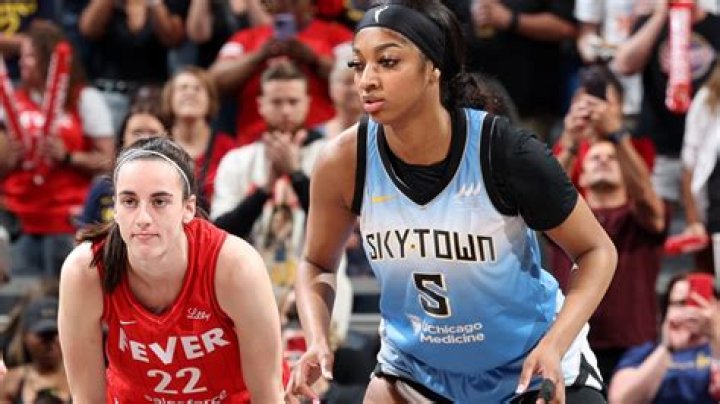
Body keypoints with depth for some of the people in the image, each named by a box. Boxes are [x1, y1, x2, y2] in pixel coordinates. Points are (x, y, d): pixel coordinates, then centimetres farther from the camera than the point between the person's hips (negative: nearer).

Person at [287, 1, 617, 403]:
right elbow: (317, 264, 3)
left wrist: (554, 346, -27)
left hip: (533, 368, -2)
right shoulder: (344, 163, -17)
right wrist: (318, 343, -17)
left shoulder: (506, 151, -24)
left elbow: (597, 251, -12)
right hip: (416, 369, 3)